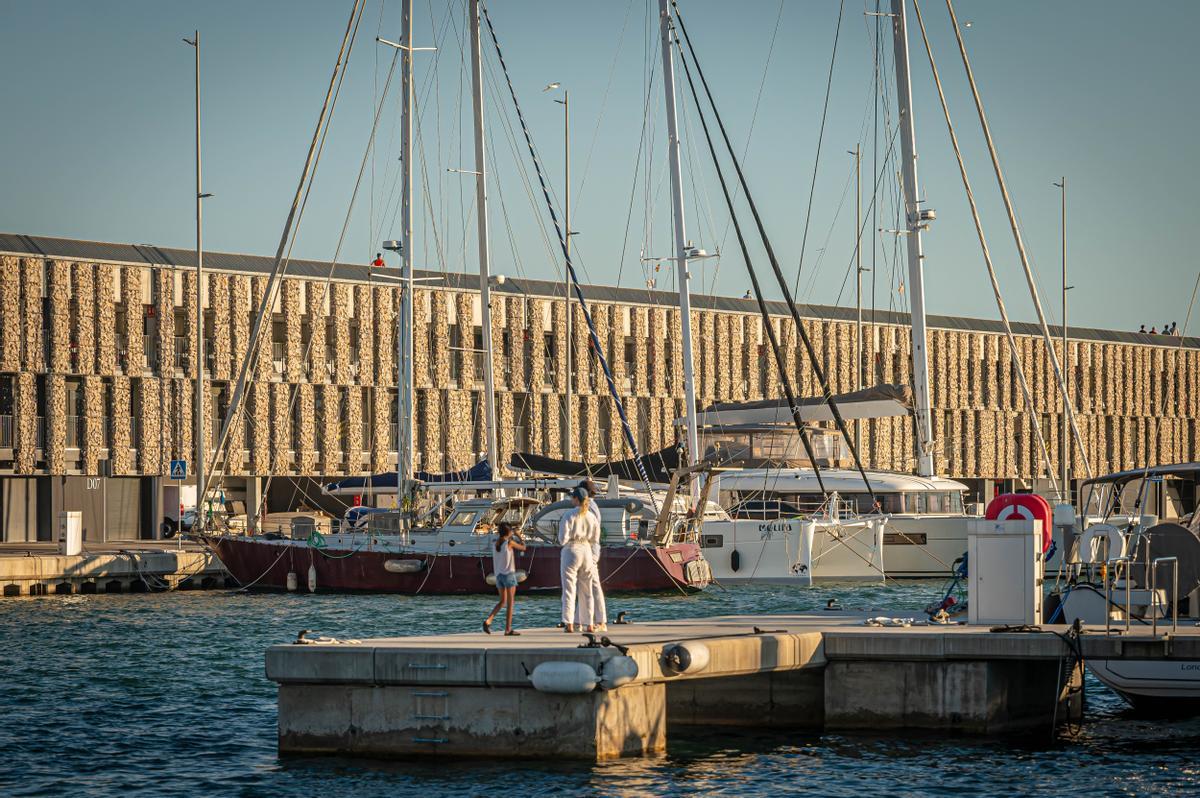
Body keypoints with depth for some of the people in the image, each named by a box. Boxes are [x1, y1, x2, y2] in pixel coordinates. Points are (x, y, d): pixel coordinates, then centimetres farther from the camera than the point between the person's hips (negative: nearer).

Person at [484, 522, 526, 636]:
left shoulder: (496, 543, 6)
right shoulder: (510, 542, -9)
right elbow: (523, 548, 2)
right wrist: (519, 536, 15)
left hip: (498, 574, 6)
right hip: (509, 574, -6)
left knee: (502, 601, 16)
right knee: (510, 602, 1)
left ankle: (488, 620, -3)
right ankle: (508, 629, 0)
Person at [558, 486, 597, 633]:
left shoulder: (570, 515, -12)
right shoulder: (591, 516, 1)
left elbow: (563, 538, -14)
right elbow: (595, 535, 9)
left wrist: (562, 541, 8)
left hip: (571, 550, -4)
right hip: (586, 550, 4)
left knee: (569, 589, -1)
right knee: (586, 590, 13)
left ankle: (569, 624, -7)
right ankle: (589, 624, 13)